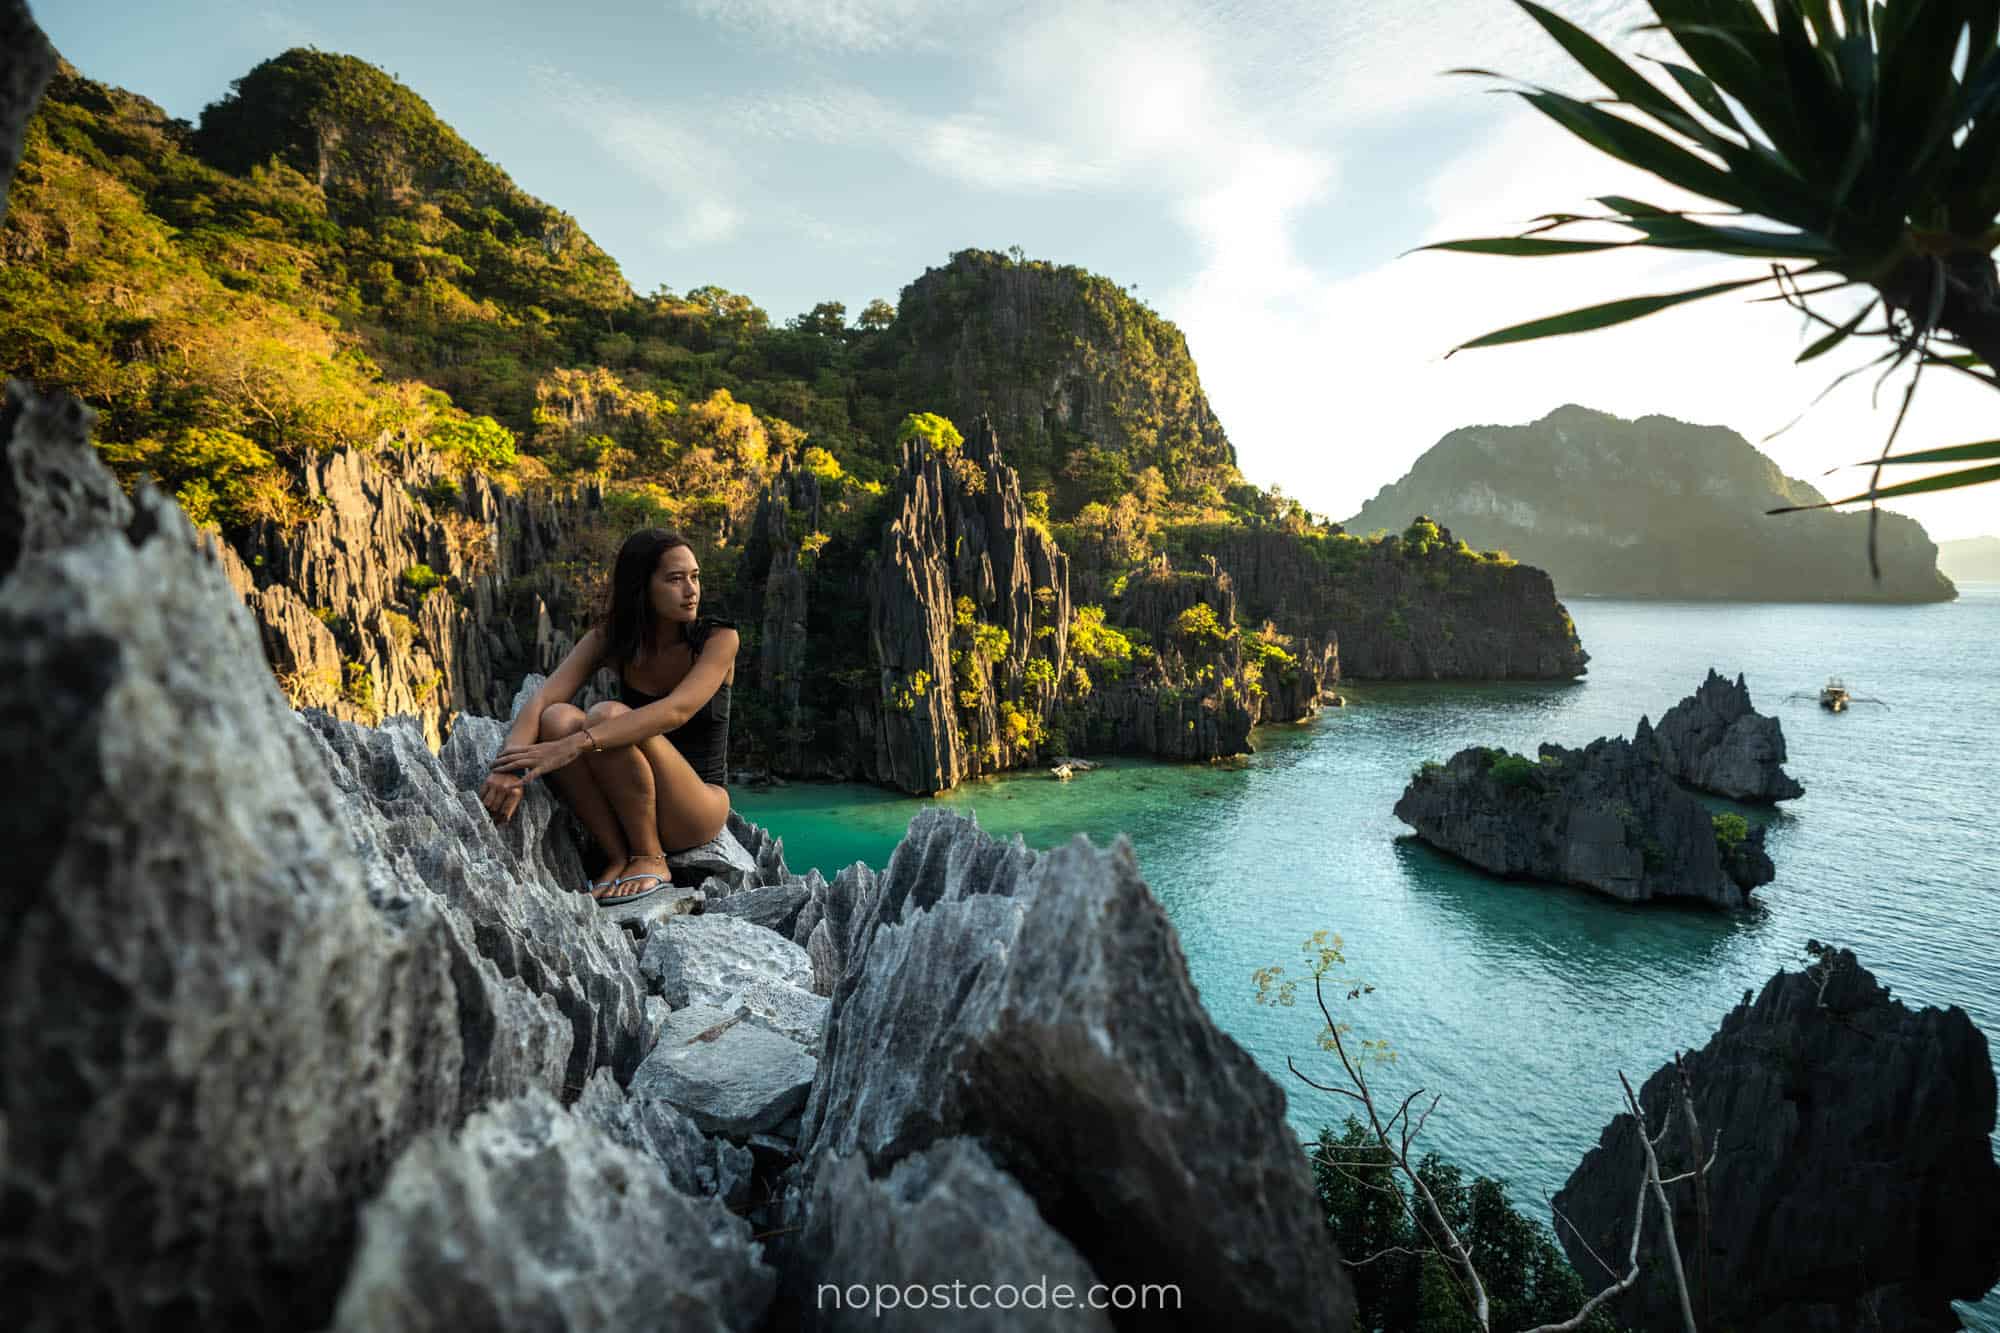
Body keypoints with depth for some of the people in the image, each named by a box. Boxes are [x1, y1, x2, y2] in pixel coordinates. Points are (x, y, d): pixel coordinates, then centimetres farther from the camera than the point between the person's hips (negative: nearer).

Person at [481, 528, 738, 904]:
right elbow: (542, 699, -16)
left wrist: (574, 746, -41)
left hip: (698, 809, -4)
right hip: (626, 806, 4)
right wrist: (511, 766, -36)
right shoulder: (610, 638, -2)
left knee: (608, 715, -29)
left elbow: (675, 711, -30)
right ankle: (619, 857, -15)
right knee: (558, 718, -24)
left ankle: (650, 859, -15)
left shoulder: (718, 639, -13)